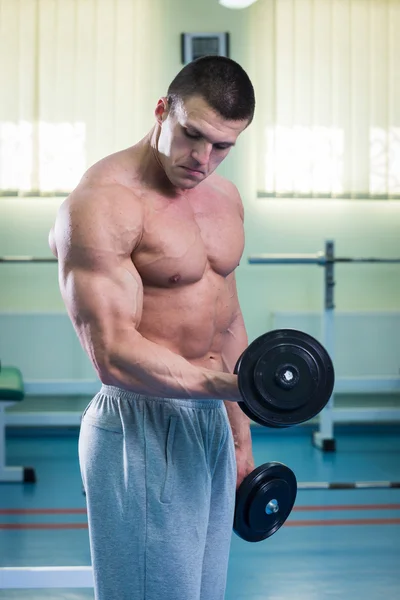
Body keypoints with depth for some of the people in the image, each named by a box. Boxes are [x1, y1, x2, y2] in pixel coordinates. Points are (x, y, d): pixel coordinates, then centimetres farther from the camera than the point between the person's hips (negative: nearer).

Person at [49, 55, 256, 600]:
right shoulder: (101, 204, -17)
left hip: (211, 426, 8)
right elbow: (112, 354, -24)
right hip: (143, 430, -8)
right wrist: (231, 384, -34)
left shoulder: (224, 196, 10)